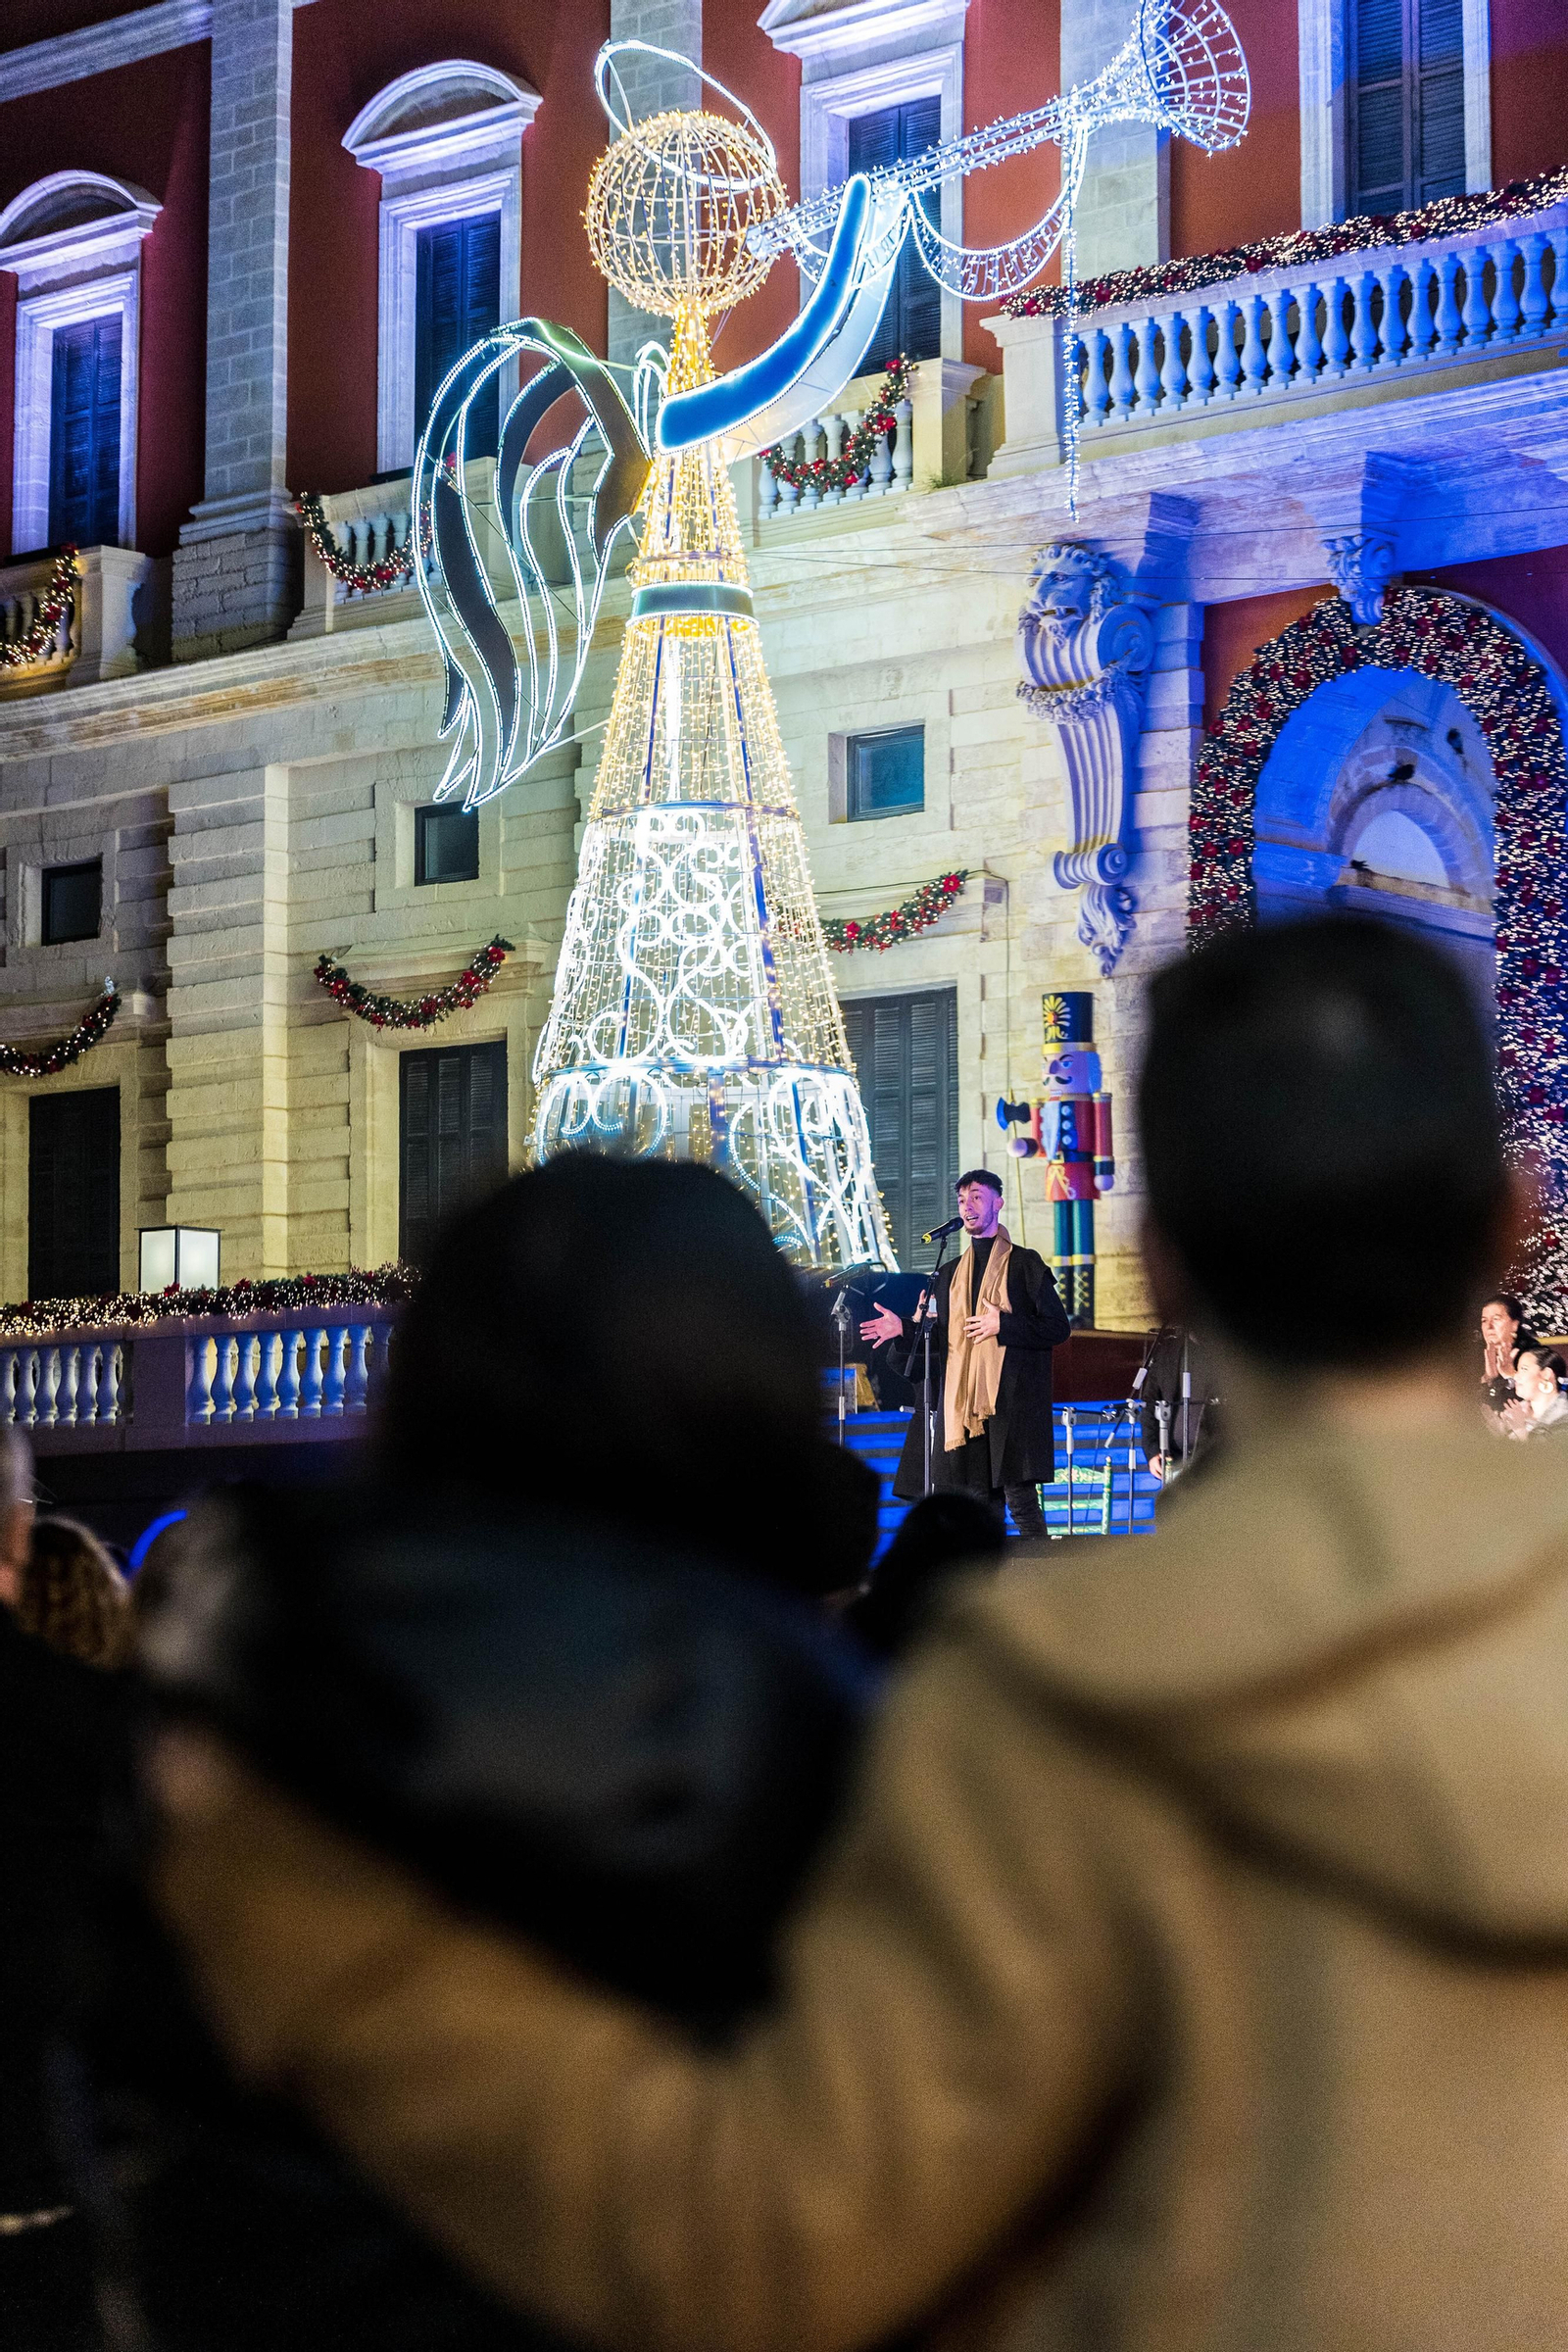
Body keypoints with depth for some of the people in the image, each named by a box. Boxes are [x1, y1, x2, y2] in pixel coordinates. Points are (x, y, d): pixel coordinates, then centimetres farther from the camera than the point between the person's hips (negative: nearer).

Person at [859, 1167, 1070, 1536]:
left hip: (1011, 1401, -6)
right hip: (965, 1402, 6)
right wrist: (904, 1329, 3)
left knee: (1020, 1499, -12)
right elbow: (942, 1338, 19)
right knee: (982, 1505, 4)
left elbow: (1058, 1326, -3)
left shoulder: (1024, 1264, 2)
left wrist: (1003, 1325, -12)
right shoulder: (952, 1274, 19)